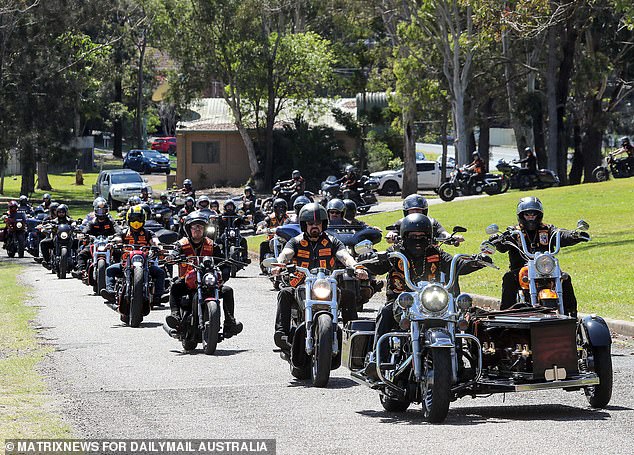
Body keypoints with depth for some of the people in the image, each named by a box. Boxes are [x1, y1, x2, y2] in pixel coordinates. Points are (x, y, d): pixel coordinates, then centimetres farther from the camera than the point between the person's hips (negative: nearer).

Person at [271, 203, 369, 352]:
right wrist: (279, 264, -36)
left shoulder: (332, 242, 12)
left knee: (349, 295, -24)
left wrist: (356, 267, -29)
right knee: (285, 294, -30)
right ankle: (281, 332, -37)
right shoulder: (296, 242, 10)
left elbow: (344, 256, -6)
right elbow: (286, 254, -11)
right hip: (301, 288, -1)